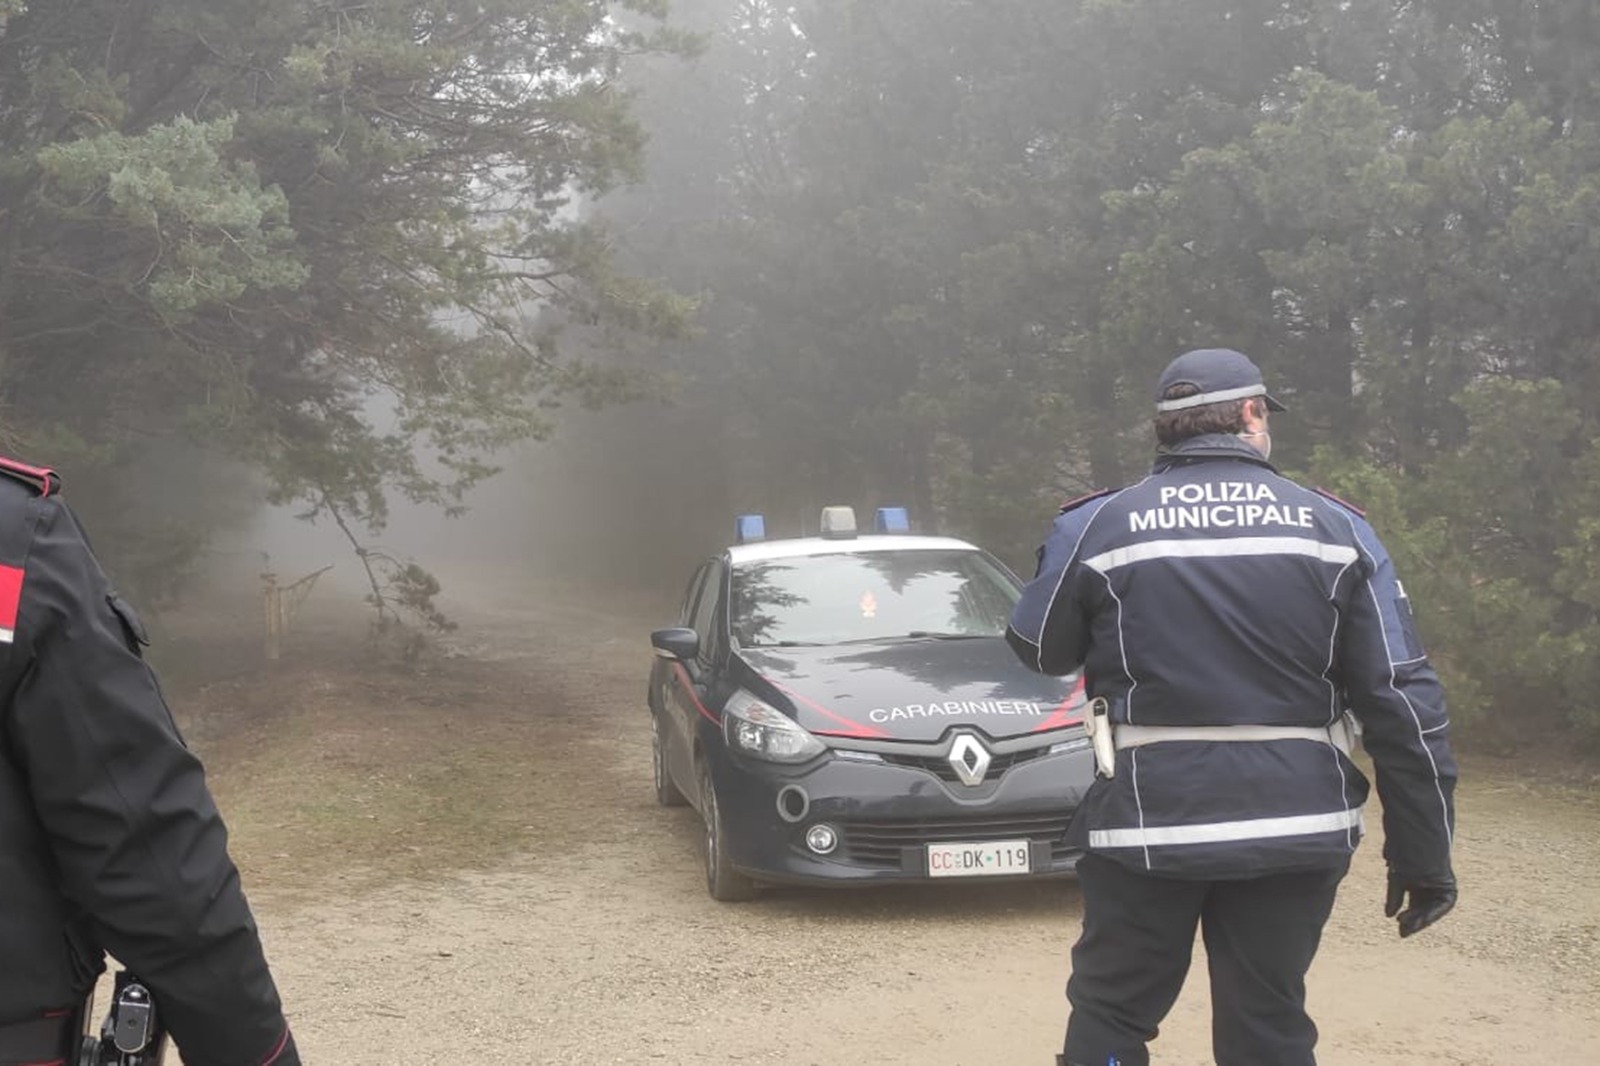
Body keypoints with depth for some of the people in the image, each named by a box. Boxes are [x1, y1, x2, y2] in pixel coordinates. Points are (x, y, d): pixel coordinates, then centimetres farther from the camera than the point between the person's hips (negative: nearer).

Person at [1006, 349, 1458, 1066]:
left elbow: (1040, 650, 11)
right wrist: (1423, 854, 3)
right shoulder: (1336, 528, 1)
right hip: (1295, 827, 2)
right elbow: (1404, 701, -2)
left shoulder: (1096, 527, -3)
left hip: (1147, 821, -1)